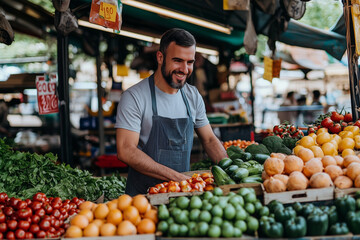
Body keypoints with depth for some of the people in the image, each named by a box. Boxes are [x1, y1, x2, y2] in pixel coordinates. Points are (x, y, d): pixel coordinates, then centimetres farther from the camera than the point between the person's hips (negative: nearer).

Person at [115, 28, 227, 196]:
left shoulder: (193, 96, 10)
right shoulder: (134, 97, -9)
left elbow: (209, 140, 20)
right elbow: (125, 151, -16)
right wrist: (175, 177, -21)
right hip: (144, 194, -5)